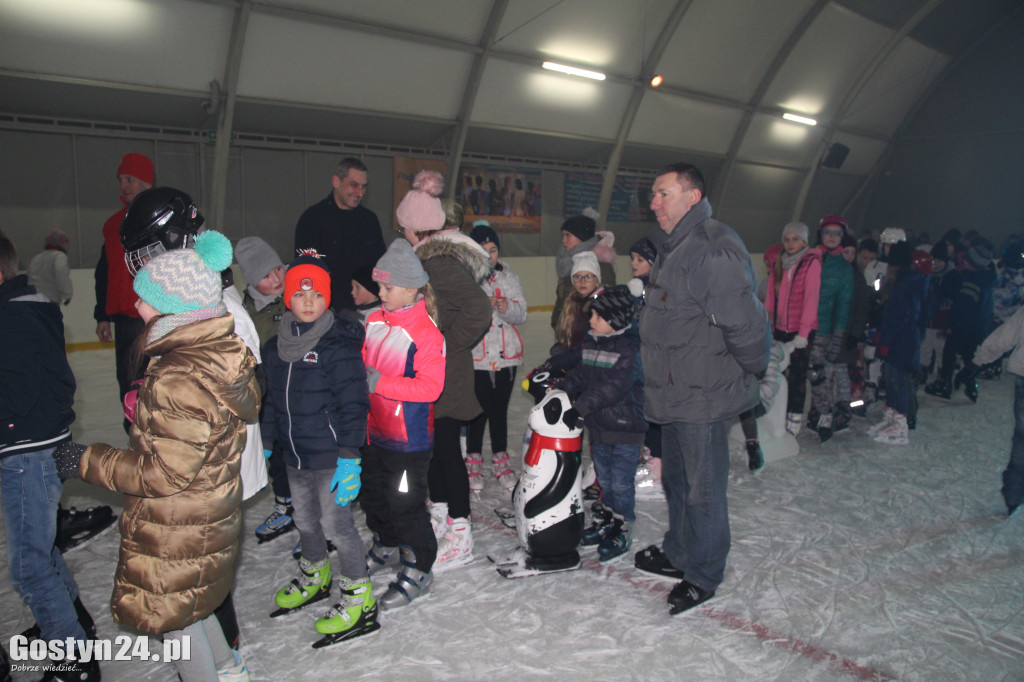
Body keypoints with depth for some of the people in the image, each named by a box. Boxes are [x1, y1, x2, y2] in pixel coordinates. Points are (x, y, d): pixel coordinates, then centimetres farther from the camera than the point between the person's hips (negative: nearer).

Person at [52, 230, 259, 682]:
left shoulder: (182, 380, -33)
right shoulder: (222, 352, -3)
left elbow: (165, 473, -27)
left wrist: (88, 462, -16)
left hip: (176, 530, -9)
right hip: (211, 510, 9)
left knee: (174, 615, 14)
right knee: (189, 602, 28)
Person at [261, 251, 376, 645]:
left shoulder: (339, 345, -17)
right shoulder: (276, 347, 4)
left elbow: (353, 404, -18)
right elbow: (272, 400, 16)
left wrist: (349, 458, -21)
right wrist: (264, 445, 19)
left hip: (331, 456, -7)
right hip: (294, 455, 7)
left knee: (335, 523, 0)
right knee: (304, 520, 22)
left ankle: (359, 598, 17)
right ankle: (314, 578, 47)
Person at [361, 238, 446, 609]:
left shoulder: (426, 331, -19)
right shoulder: (375, 321, 4)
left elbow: (430, 386, -24)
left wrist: (381, 383, -28)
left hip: (409, 437, -8)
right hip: (374, 429, 8)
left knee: (405, 503, 2)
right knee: (373, 494, 23)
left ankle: (418, 568, 22)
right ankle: (386, 546, 47)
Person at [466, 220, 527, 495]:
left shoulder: (509, 277, 8)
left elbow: (522, 314, 4)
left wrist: (508, 307, -16)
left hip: (507, 355, 3)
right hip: (476, 357, -3)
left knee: (500, 410, 11)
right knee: (478, 411, 1)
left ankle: (500, 461, 26)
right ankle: (474, 462, 19)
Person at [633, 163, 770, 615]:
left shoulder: (714, 249, -22)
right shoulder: (675, 247, 13)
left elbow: (746, 324, -24)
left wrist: (750, 373, -11)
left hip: (704, 399, -10)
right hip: (675, 395, 10)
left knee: (702, 489, 5)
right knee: (676, 480, 22)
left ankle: (702, 576, 22)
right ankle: (679, 554, 40)